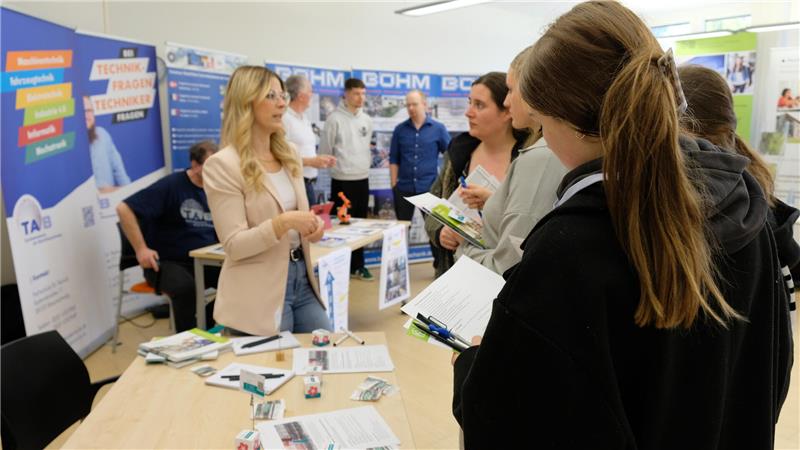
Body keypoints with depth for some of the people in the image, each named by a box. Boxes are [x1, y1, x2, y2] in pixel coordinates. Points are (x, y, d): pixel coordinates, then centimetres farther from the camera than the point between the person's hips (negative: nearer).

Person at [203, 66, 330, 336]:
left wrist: (312, 226, -5)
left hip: (301, 278, 7)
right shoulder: (222, 165, -13)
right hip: (260, 294, -6)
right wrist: (284, 222, -29)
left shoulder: (289, 154, 8)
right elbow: (234, 246, -16)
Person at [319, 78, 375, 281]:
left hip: (363, 179, 6)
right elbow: (325, 150, -7)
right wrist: (335, 166, -2)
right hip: (342, 181, -6)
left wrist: (365, 164, 15)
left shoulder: (367, 120, 10)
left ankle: (357, 265, 21)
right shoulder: (335, 119, -10)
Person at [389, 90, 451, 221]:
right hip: (404, 188, 2)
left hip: (430, 188, -1)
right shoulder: (400, 129, 5)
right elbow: (394, 159, 8)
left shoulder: (438, 128, 1)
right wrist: (394, 184, 2)